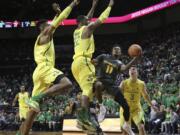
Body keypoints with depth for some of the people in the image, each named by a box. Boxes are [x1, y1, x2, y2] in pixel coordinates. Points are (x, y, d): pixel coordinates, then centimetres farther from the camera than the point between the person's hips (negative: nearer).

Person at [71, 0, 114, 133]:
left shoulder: (76, 31, 23)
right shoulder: (87, 28, 1)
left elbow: (87, 19, 38)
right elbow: (101, 19, 3)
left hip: (76, 62, 9)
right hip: (83, 61, -9)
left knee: (87, 89, 11)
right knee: (89, 87, -18)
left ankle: (84, 116, 2)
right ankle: (83, 114, -35)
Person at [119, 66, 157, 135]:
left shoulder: (141, 84, -4)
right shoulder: (124, 83, -9)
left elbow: (145, 95, 11)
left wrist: (152, 105, 14)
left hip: (136, 108, 0)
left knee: (141, 127, -18)